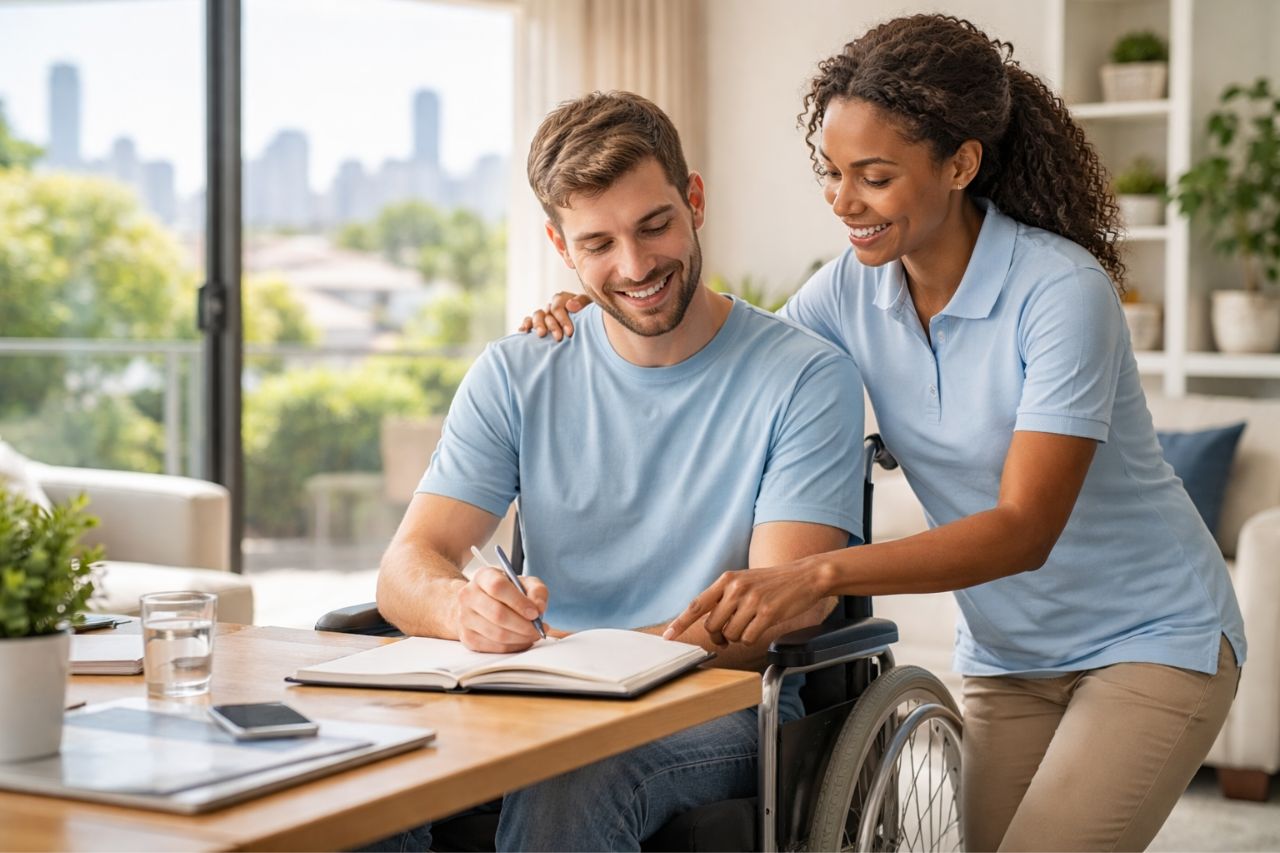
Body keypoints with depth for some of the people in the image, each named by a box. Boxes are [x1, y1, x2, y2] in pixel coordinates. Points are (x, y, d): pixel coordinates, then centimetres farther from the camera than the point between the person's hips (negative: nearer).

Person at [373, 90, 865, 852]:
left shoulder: (807, 376, -3)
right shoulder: (514, 378, 9)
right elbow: (408, 563, 0)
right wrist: (465, 607, -26)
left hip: (724, 708, -2)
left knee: (567, 784, -35)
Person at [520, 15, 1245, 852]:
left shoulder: (1060, 291, -24)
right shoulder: (852, 290, -6)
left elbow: (1024, 530, -29)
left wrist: (816, 575, -40)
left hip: (1152, 640, -5)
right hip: (1007, 656, 6)